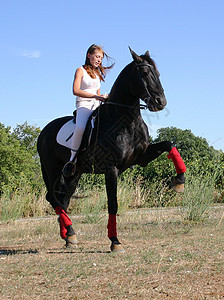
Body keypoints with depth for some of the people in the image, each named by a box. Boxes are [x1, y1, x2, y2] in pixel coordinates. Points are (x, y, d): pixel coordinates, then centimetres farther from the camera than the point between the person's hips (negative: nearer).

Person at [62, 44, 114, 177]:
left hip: (97, 105, 7)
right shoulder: (81, 71, 2)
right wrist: (95, 96, -18)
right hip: (84, 104, -7)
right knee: (80, 127, -37)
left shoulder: (98, 73, 24)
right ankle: (73, 158, -22)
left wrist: (103, 98, 4)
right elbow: (76, 91, -12)